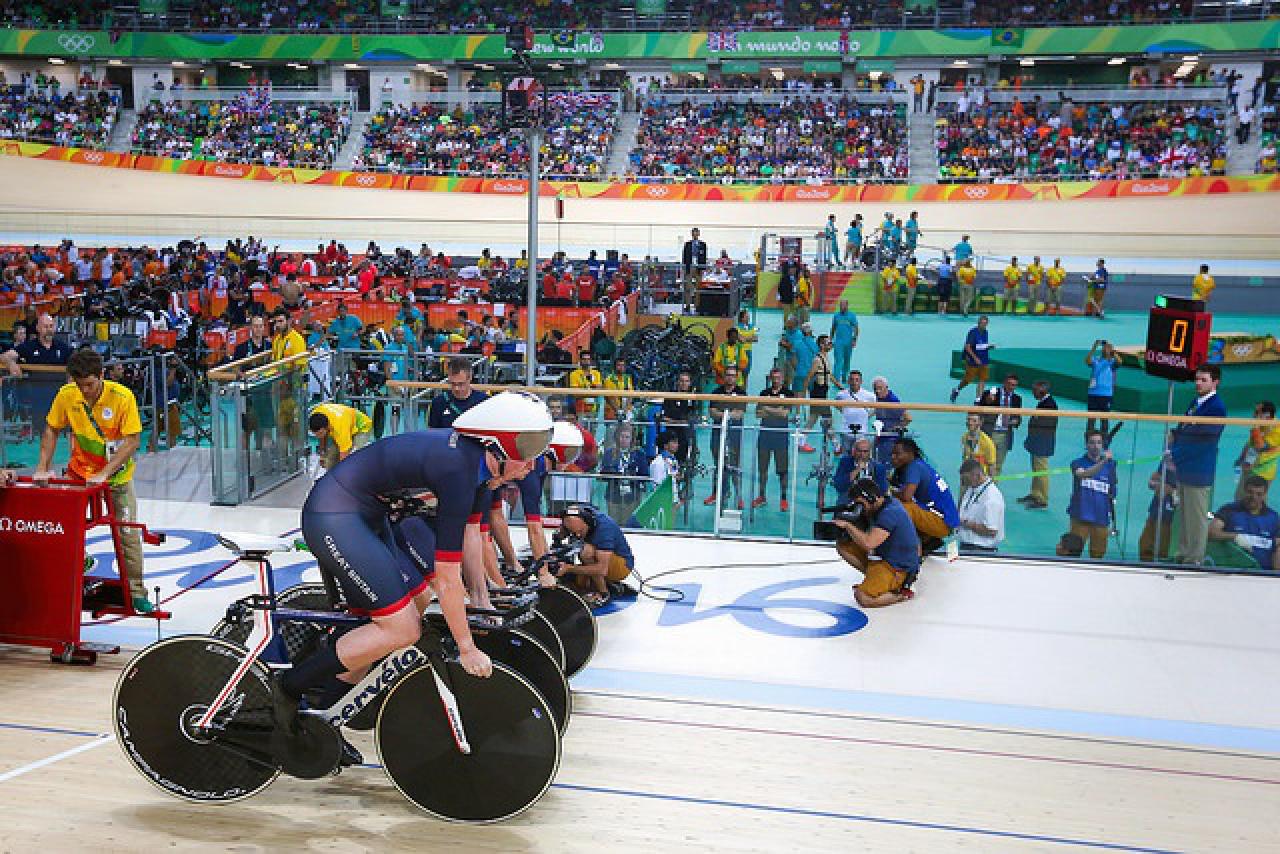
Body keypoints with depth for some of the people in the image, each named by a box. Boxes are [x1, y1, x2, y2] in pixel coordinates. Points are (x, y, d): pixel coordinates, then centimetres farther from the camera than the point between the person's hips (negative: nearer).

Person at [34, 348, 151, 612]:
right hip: (79, 472, 3)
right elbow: (52, 430, 2)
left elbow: (133, 441, -22)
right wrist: (43, 466, -7)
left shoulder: (123, 397, -23)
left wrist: (104, 473, -27)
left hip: (117, 476, -2)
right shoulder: (66, 395, -12)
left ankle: (136, 591, 12)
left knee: (127, 533, 0)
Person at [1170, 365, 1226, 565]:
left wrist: (1174, 453, -10)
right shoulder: (1196, 402, 12)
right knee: (1184, 515, 16)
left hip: (1198, 472, -8)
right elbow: (1182, 430, 16)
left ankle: (1195, 560, 8)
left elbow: (1200, 438, -17)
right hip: (1183, 468, 8)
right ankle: (1183, 555, 25)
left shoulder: (1216, 408, -14)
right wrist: (1174, 451, 0)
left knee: (1197, 518, 0)